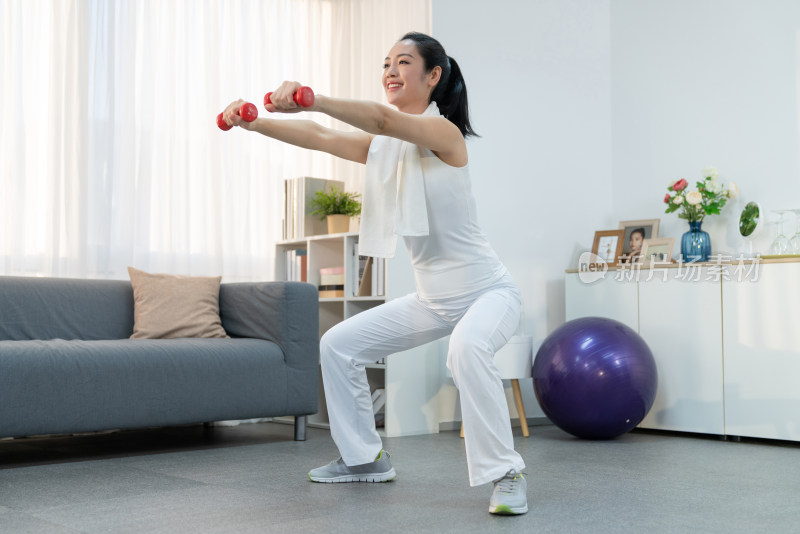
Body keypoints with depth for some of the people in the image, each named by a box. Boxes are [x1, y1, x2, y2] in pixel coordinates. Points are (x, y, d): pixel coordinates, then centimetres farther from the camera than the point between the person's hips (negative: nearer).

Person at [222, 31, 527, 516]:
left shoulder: (443, 131, -16)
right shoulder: (384, 145, 7)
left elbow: (383, 119, -34)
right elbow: (321, 138, -4)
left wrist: (310, 99, -48)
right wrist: (254, 122, -16)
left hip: (487, 291, -8)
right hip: (431, 298, 8)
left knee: (467, 348, -39)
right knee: (339, 345, 9)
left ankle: (507, 475, -24)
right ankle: (366, 459, 22)